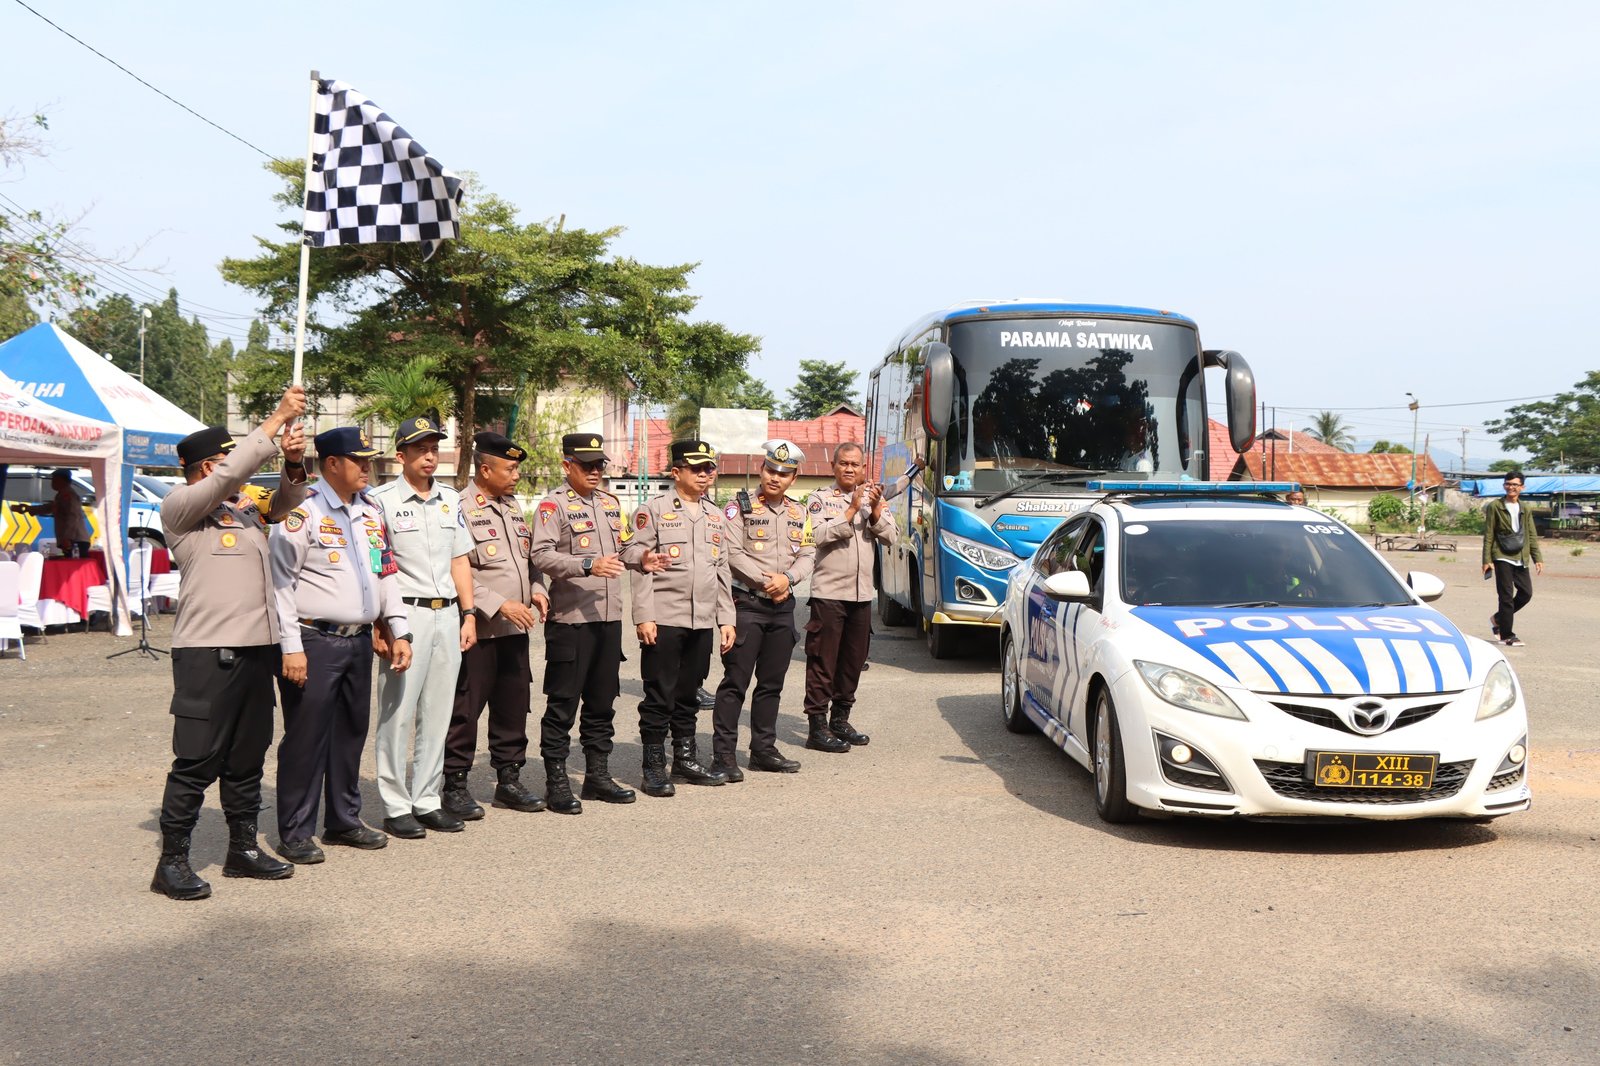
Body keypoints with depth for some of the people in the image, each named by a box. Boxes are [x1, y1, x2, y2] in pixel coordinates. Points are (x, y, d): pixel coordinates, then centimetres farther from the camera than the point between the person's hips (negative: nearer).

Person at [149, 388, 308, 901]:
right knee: (196, 760, -4)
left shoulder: (246, 509, 15)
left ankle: (243, 848, 25)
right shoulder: (180, 507, -5)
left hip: (256, 648, 7)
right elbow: (230, 474, -18)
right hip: (206, 652, -7)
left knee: (247, 757, 14)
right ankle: (172, 861, 5)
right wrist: (277, 420, -14)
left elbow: (285, 503, 21)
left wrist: (293, 463, -1)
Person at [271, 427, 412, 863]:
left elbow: (386, 573, 19)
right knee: (306, 737, -2)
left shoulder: (371, 511, 13)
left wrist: (399, 631, 12)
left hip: (359, 641, 7)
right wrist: (291, 647, -16)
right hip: (315, 642, -7)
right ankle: (294, 834, 8)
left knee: (351, 733, 14)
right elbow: (280, 579, -12)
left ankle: (344, 820, 27)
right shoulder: (303, 511, -9)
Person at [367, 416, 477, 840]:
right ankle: (395, 808, 8)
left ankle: (426, 800, 19)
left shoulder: (451, 499, 13)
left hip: (447, 614, 6)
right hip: (405, 614, -6)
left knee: (437, 713, 10)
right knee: (398, 713, -1)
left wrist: (468, 614, 11)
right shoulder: (381, 500, -5)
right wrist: (379, 624, -13)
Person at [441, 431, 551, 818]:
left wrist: (536, 590, 5)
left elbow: (529, 555, 23)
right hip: (477, 629, -8)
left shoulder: (513, 506, 14)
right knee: (465, 709, 1)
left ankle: (509, 780, 24)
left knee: (513, 707, 13)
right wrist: (500, 605, -20)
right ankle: (455, 785, 11)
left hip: (516, 627, 8)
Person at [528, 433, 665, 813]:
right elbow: (541, 555, -17)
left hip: (609, 617, 7)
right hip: (570, 619, -7)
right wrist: (588, 565, -27)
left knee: (603, 701, 14)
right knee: (563, 703, -2)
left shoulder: (611, 503, 17)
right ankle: (556, 783, 6)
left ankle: (597, 775, 25)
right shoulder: (553, 504, -6)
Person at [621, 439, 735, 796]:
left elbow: (722, 571, 18)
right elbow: (640, 565, -7)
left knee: (688, 694, 13)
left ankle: (686, 759, 24)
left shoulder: (715, 516, 16)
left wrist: (726, 619, 12)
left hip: (703, 622, 5)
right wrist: (644, 617, -13)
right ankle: (654, 767, 6)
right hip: (664, 619, -5)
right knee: (659, 696, -1)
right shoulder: (654, 510, -2)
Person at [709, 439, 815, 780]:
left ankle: (763, 749, 20)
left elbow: (807, 556, 8)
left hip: (783, 606, 6)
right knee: (736, 681, -6)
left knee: (772, 682, 11)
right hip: (747, 603, -6)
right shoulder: (740, 508, -4)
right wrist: (766, 581, -14)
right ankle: (723, 753, -3)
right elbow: (734, 553, -12)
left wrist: (787, 578, -11)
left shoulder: (799, 513, 14)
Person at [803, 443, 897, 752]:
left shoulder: (874, 499, 12)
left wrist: (875, 509, -13)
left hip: (862, 594, 5)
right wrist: (852, 510, -19)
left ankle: (840, 720, 24)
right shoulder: (821, 498, 0)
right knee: (823, 662, -4)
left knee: (854, 660, 12)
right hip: (828, 592, -5)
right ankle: (818, 727, -1)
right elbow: (820, 535, -16)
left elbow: (889, 538, 1)